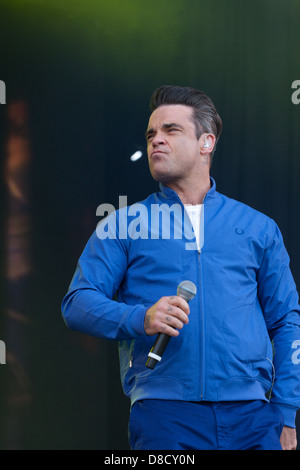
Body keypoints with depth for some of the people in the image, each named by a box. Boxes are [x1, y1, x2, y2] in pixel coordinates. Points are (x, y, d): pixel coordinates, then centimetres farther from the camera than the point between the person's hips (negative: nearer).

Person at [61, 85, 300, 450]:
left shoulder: (258, 228, 16)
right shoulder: (124, 225, 12)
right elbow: (77, 303, 3)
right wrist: (139, 319, -16)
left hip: (252, 415, 1)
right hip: (164, 415, -1)